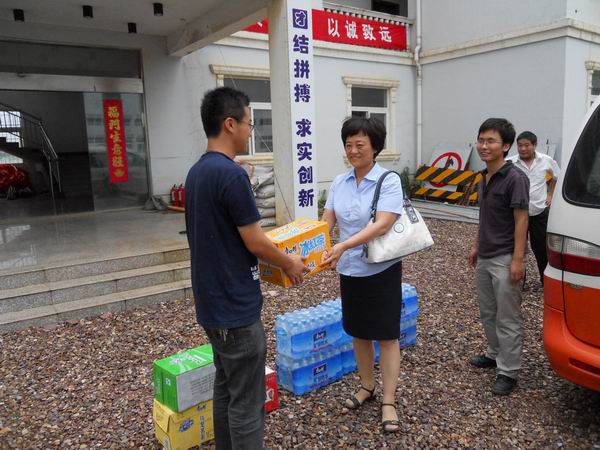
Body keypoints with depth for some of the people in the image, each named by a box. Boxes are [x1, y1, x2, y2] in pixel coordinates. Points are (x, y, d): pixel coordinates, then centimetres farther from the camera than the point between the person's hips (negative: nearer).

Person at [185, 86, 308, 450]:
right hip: (236, 307, -9)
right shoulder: (232, 174, -21)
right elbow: (255, 243, -18)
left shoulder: (196, 172, 8)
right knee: (246, 402, 4)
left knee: (226, 387, 21)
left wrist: (273, 257, 22)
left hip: (212, 302, 9)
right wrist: (289, 264, 0)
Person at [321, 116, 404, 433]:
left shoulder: (389, 181, -13)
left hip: (382, 270, -5)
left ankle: (388, 402, 18)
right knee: (358, 332, 17)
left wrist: (343, 246, -34)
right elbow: (326, 222, 1)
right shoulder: (339, 183, 3)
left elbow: (382, 225, -25)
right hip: (349, 271, 5)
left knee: (386, 335, 5)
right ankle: (366, 386, 37)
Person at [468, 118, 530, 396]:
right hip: (484, 258, 8)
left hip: (504, 260, -8)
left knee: (507, 319, 2)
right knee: (487, 313, 20)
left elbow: (521, 220, -16)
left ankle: (508, 371, 13)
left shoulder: (515, 178, -15)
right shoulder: (484, 177, 8)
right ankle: (495, 354, 37)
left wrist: (518, 260, -19)